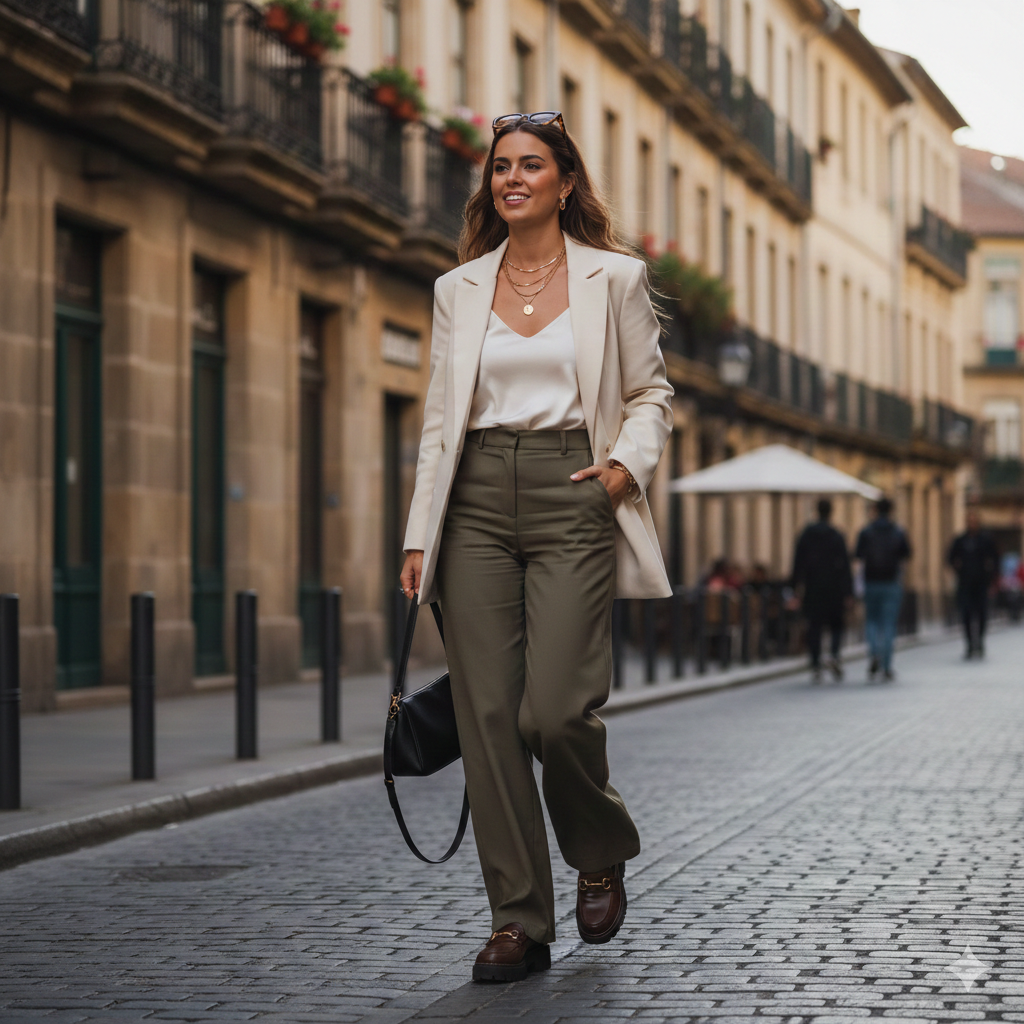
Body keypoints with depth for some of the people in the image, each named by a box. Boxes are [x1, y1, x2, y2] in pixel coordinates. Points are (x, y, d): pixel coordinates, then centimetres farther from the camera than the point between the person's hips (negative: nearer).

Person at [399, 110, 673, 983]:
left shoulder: (614, 278, 5)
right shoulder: (459, 288, 12)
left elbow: (651, 394, 10)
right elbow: (441, 418, 13)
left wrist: (627, 462, -9)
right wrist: (419, 536, 7)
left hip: (571, 496, -3)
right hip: (479, 499, 3)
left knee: (555, 710, -13)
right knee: (487, 714, -3)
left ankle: (602, 854, 18)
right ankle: (519, 921, 4)